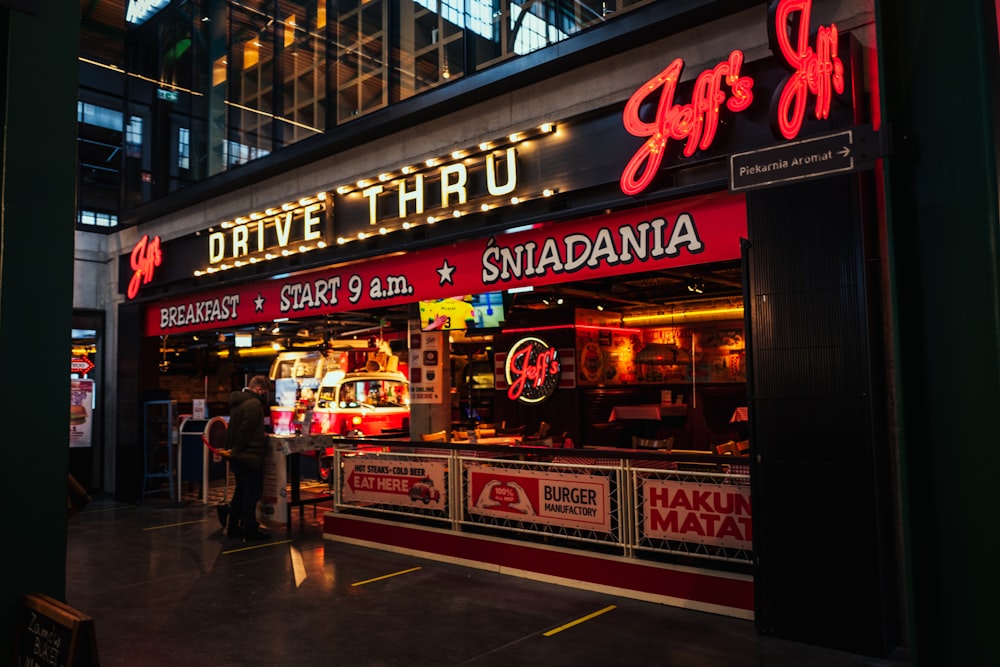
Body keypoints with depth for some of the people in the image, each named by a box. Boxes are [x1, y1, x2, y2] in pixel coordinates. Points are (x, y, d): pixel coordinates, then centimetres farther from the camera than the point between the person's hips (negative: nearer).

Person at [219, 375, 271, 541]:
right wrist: (236, 451, -15)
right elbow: (245, 431, -22)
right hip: (249, 456, -10)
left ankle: (233, 528, 24)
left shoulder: (237, 401, 14)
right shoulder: (253, 404, -17)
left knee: (240, 492, 18)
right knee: (252, 493, -4)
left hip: (237, 457, 10)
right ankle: (250, 531, -1)